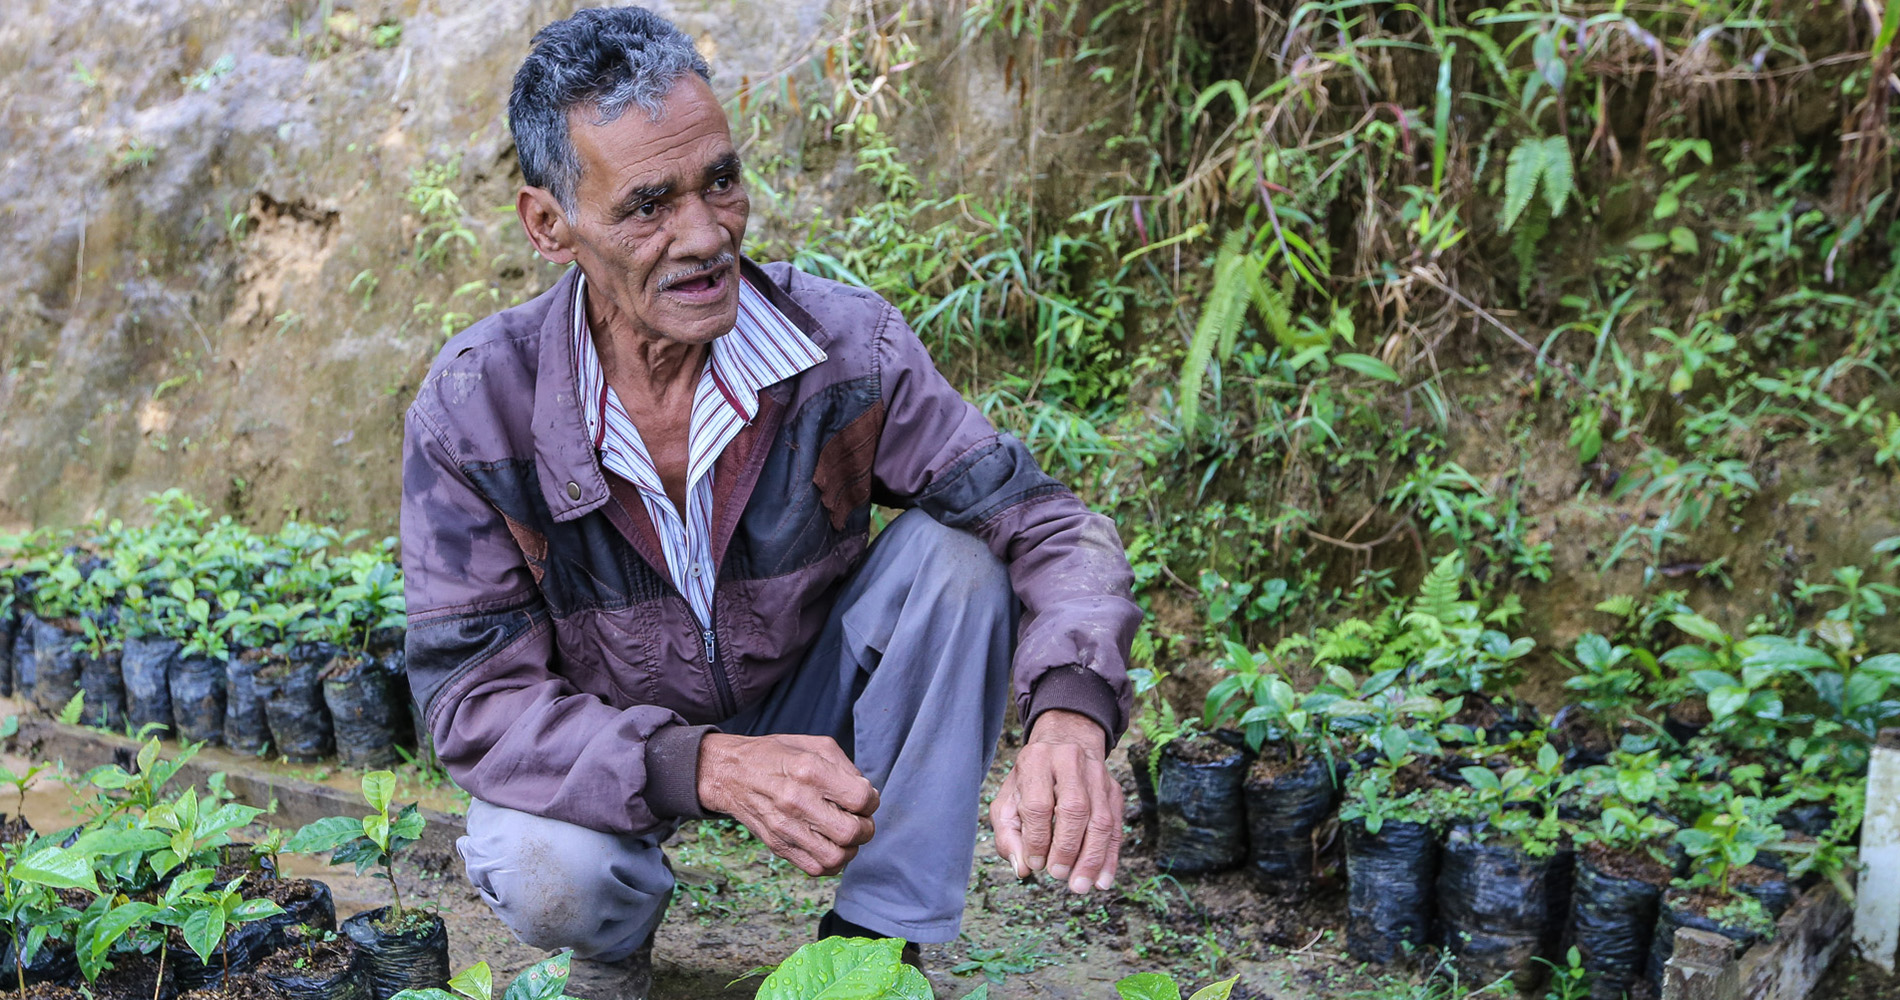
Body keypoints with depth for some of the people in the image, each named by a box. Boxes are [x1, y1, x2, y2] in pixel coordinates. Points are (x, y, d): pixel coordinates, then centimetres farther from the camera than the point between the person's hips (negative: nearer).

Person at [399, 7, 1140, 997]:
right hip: (608, 750, -1)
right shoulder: (471, 410, -22)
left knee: (952, 552, -24)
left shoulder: (844, 342, -20)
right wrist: (708, 767, -40)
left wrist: (1070, 714, -43)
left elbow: (1045, 524, -20)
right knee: (546, 877, -34)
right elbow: (473, 694, -23)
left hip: (808, 714, 2)